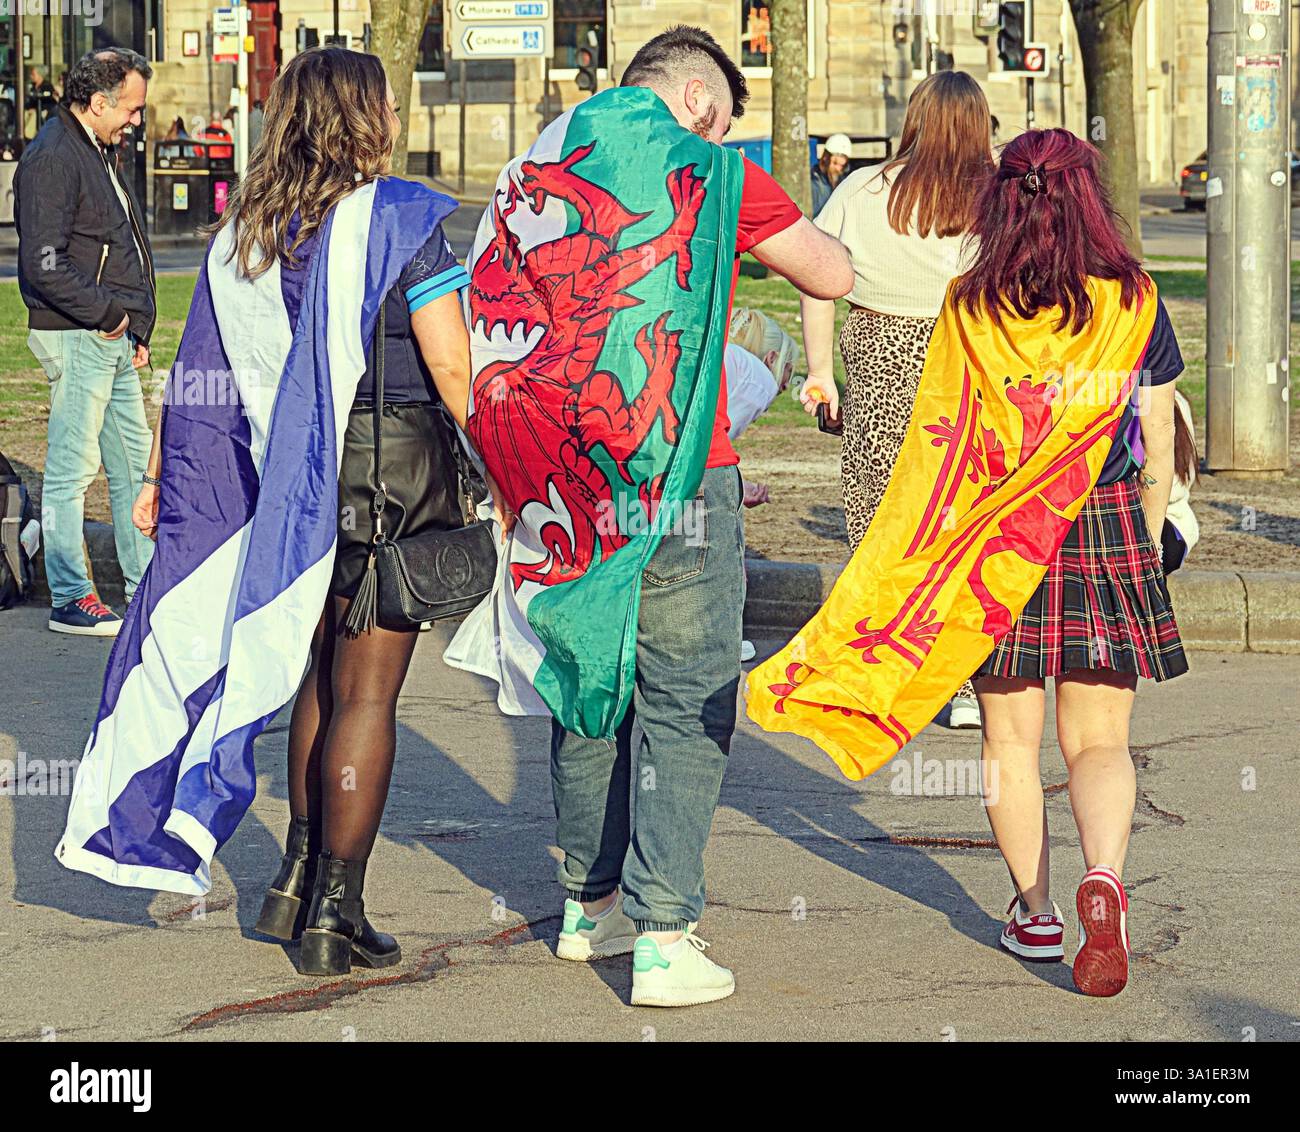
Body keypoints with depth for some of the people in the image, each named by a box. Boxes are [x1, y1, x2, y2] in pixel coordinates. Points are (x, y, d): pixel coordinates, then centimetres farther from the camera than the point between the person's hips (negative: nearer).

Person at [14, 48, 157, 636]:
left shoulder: (101, 152, 17)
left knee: (135, 460, 14)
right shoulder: (52, 159, -14)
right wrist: (107, 313, -15)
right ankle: (70, 600, 1)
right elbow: (44, 265, -22)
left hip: (115, 339, 10)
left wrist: (137, 327, 18)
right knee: (72, 467, -4)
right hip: (77, 339, -10)